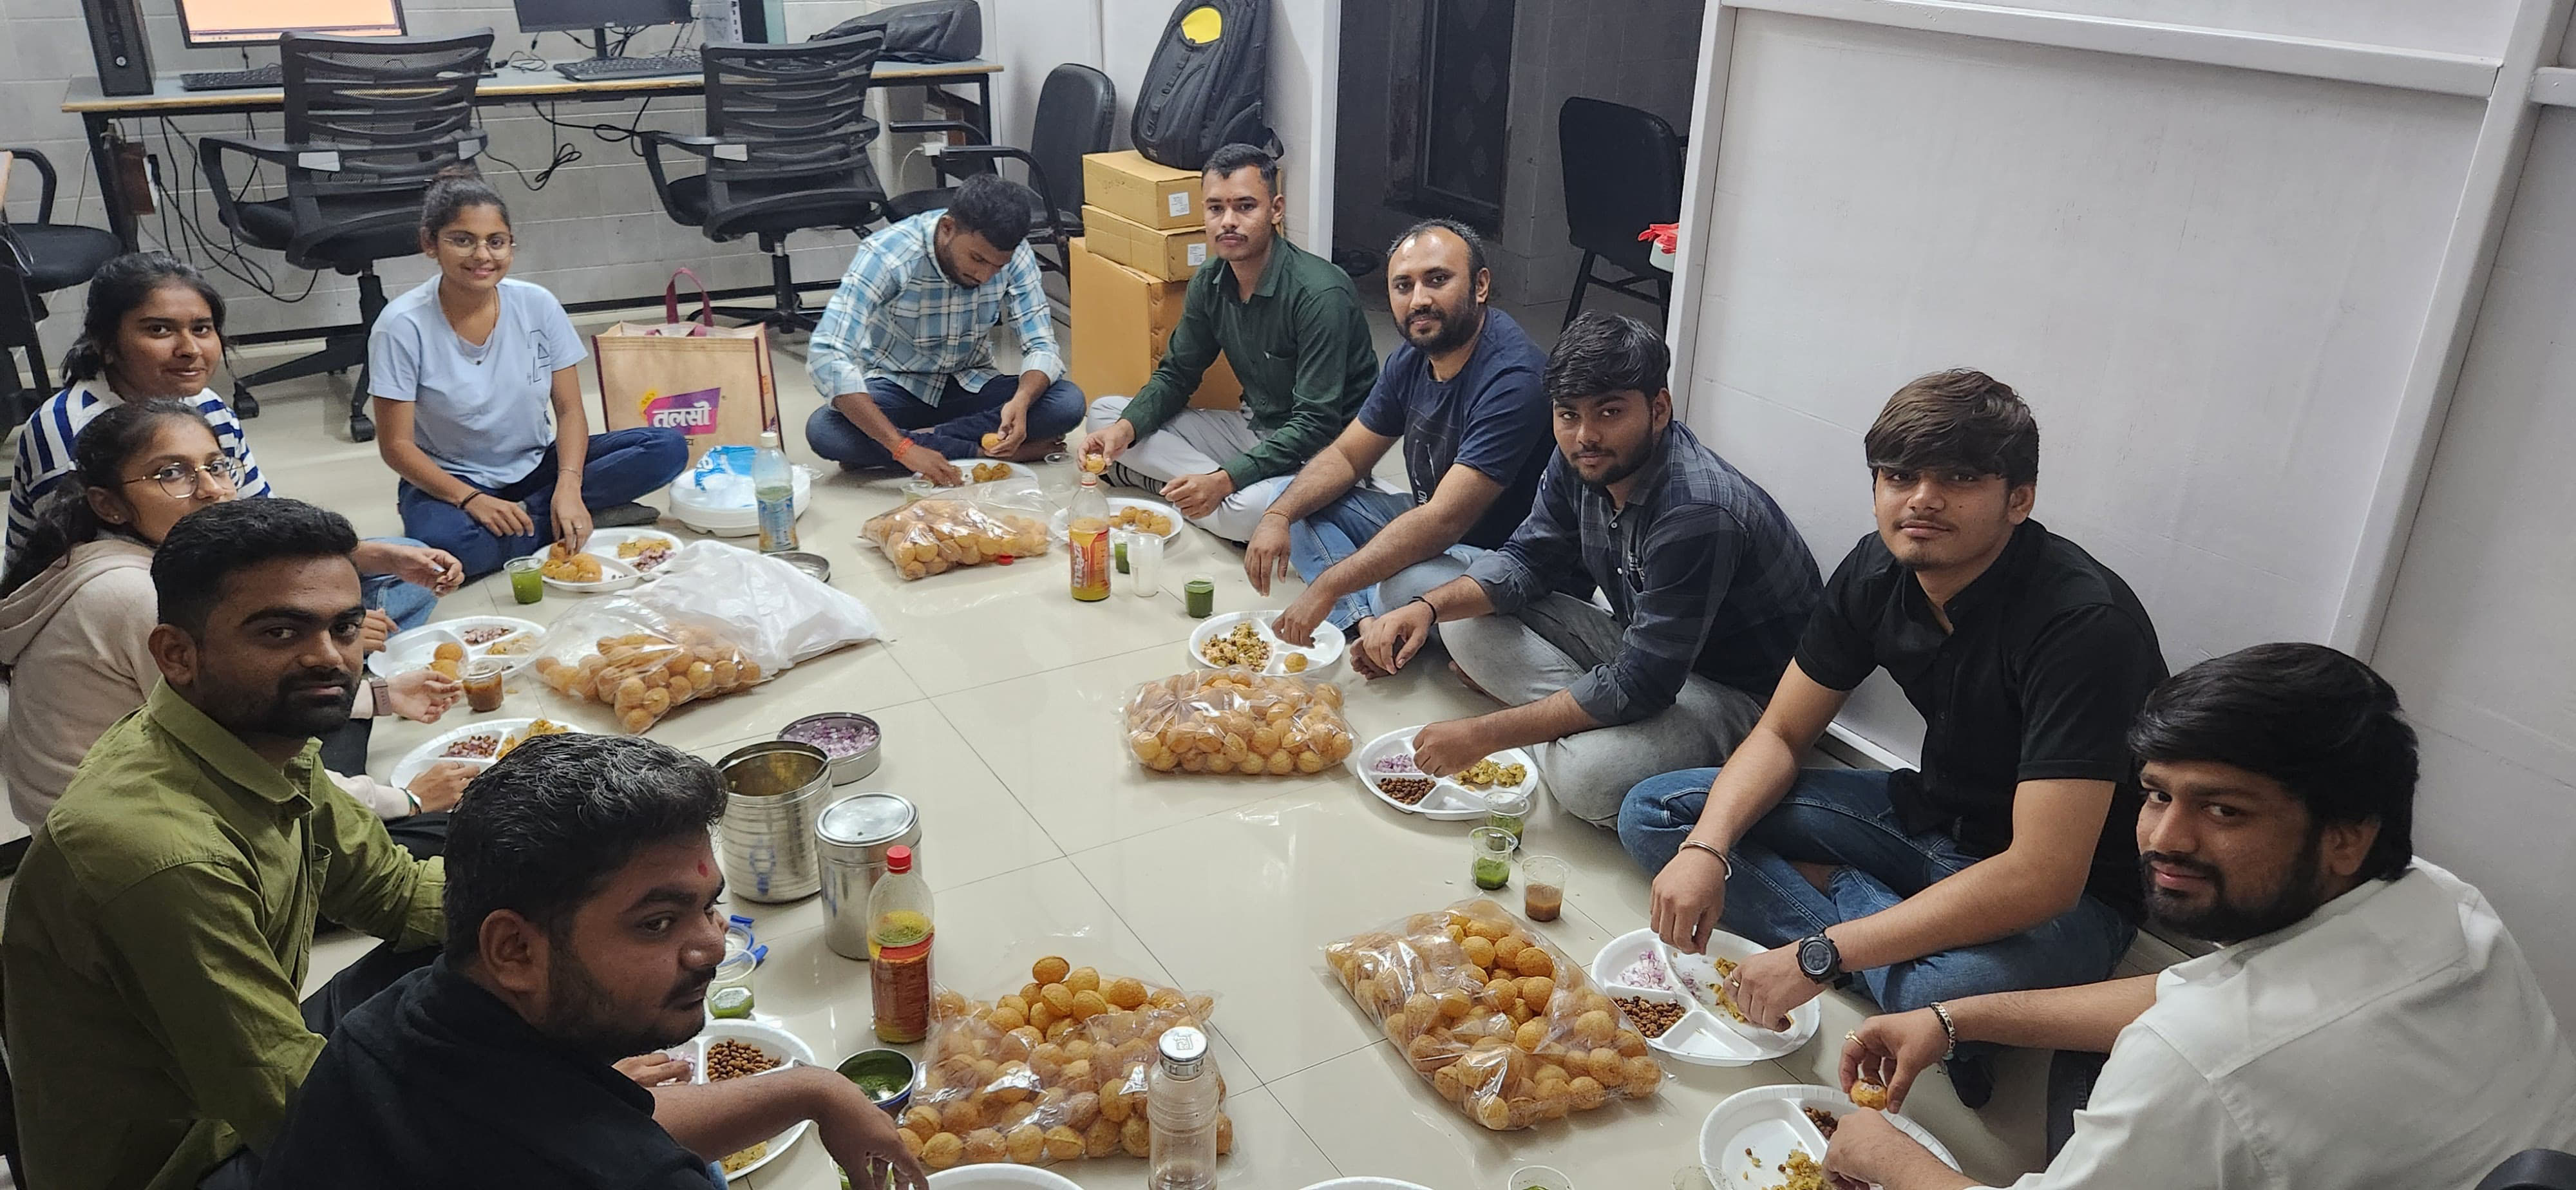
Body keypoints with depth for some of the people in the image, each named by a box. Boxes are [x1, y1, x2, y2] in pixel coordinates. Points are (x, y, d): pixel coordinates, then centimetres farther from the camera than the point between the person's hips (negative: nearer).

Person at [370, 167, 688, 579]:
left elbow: (570, 410, -5)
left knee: (669, 447, -17)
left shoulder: (538, 306, -7)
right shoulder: (403, 325, -15)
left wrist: (568, 487, -24)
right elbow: (396, 445, -12)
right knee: (445, 542, -40)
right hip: (449, 482, -3)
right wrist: (471, 499, -27)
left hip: (536, 467, 3)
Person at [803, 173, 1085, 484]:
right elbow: (826, 355, -35)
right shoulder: (885, 254, -28)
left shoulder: (1014, 254, -17)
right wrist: (903, 447, -45)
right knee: (822, 431, -34)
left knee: (1069, 403, -25)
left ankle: (927, 436, -20)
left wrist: (1021, 401, -39)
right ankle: (984, 450, -25)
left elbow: (1042, 347, -14)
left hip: (971, 385, 2)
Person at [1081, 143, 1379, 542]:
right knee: (1105, 415, -1)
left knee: (1248, 511, -40)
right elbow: (1176, 375, 9)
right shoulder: (1210, 282, -2)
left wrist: (1224, 480, -35)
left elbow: (1315, 424, -27)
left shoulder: (1321, 294, -25)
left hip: (1321, 449, -7)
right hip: (1254, 429, 8)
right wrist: (1126, 428, -13)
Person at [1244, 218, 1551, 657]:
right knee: (1295, 501, 2)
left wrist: (1326, 588, -33)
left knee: (1409, 585, -39)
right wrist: (1279, 516, -12)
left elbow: (1443, 521, -33)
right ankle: (1369, 620, -15)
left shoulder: (1513, 380, -28)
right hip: (1432, 527, 9)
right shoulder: (1413, 359, 0)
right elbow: (1346, 456, 8)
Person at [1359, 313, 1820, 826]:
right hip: (1640, 646, 8)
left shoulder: (1698, 512, -34)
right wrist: (1427, 607, -17)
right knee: (1467, 623, -4)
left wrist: (1484, 735, -29)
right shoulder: (1580, 459, -10)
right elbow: (1527, 559, 4)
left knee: (1587, 776, -35)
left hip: (1736, 691, -8)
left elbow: (1638, 687, -32)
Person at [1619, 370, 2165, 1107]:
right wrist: (1706, 848, -20)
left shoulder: (2082, 623, -29)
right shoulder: (1879, 572, -7)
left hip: (2072, 898, -7)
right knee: (1654, 816, -3)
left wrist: (1821, 954, -36)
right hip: (1929, 818, 7)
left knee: (1944, 995, -42)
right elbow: (1781, 734, 1)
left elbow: (2043, 876, -34)